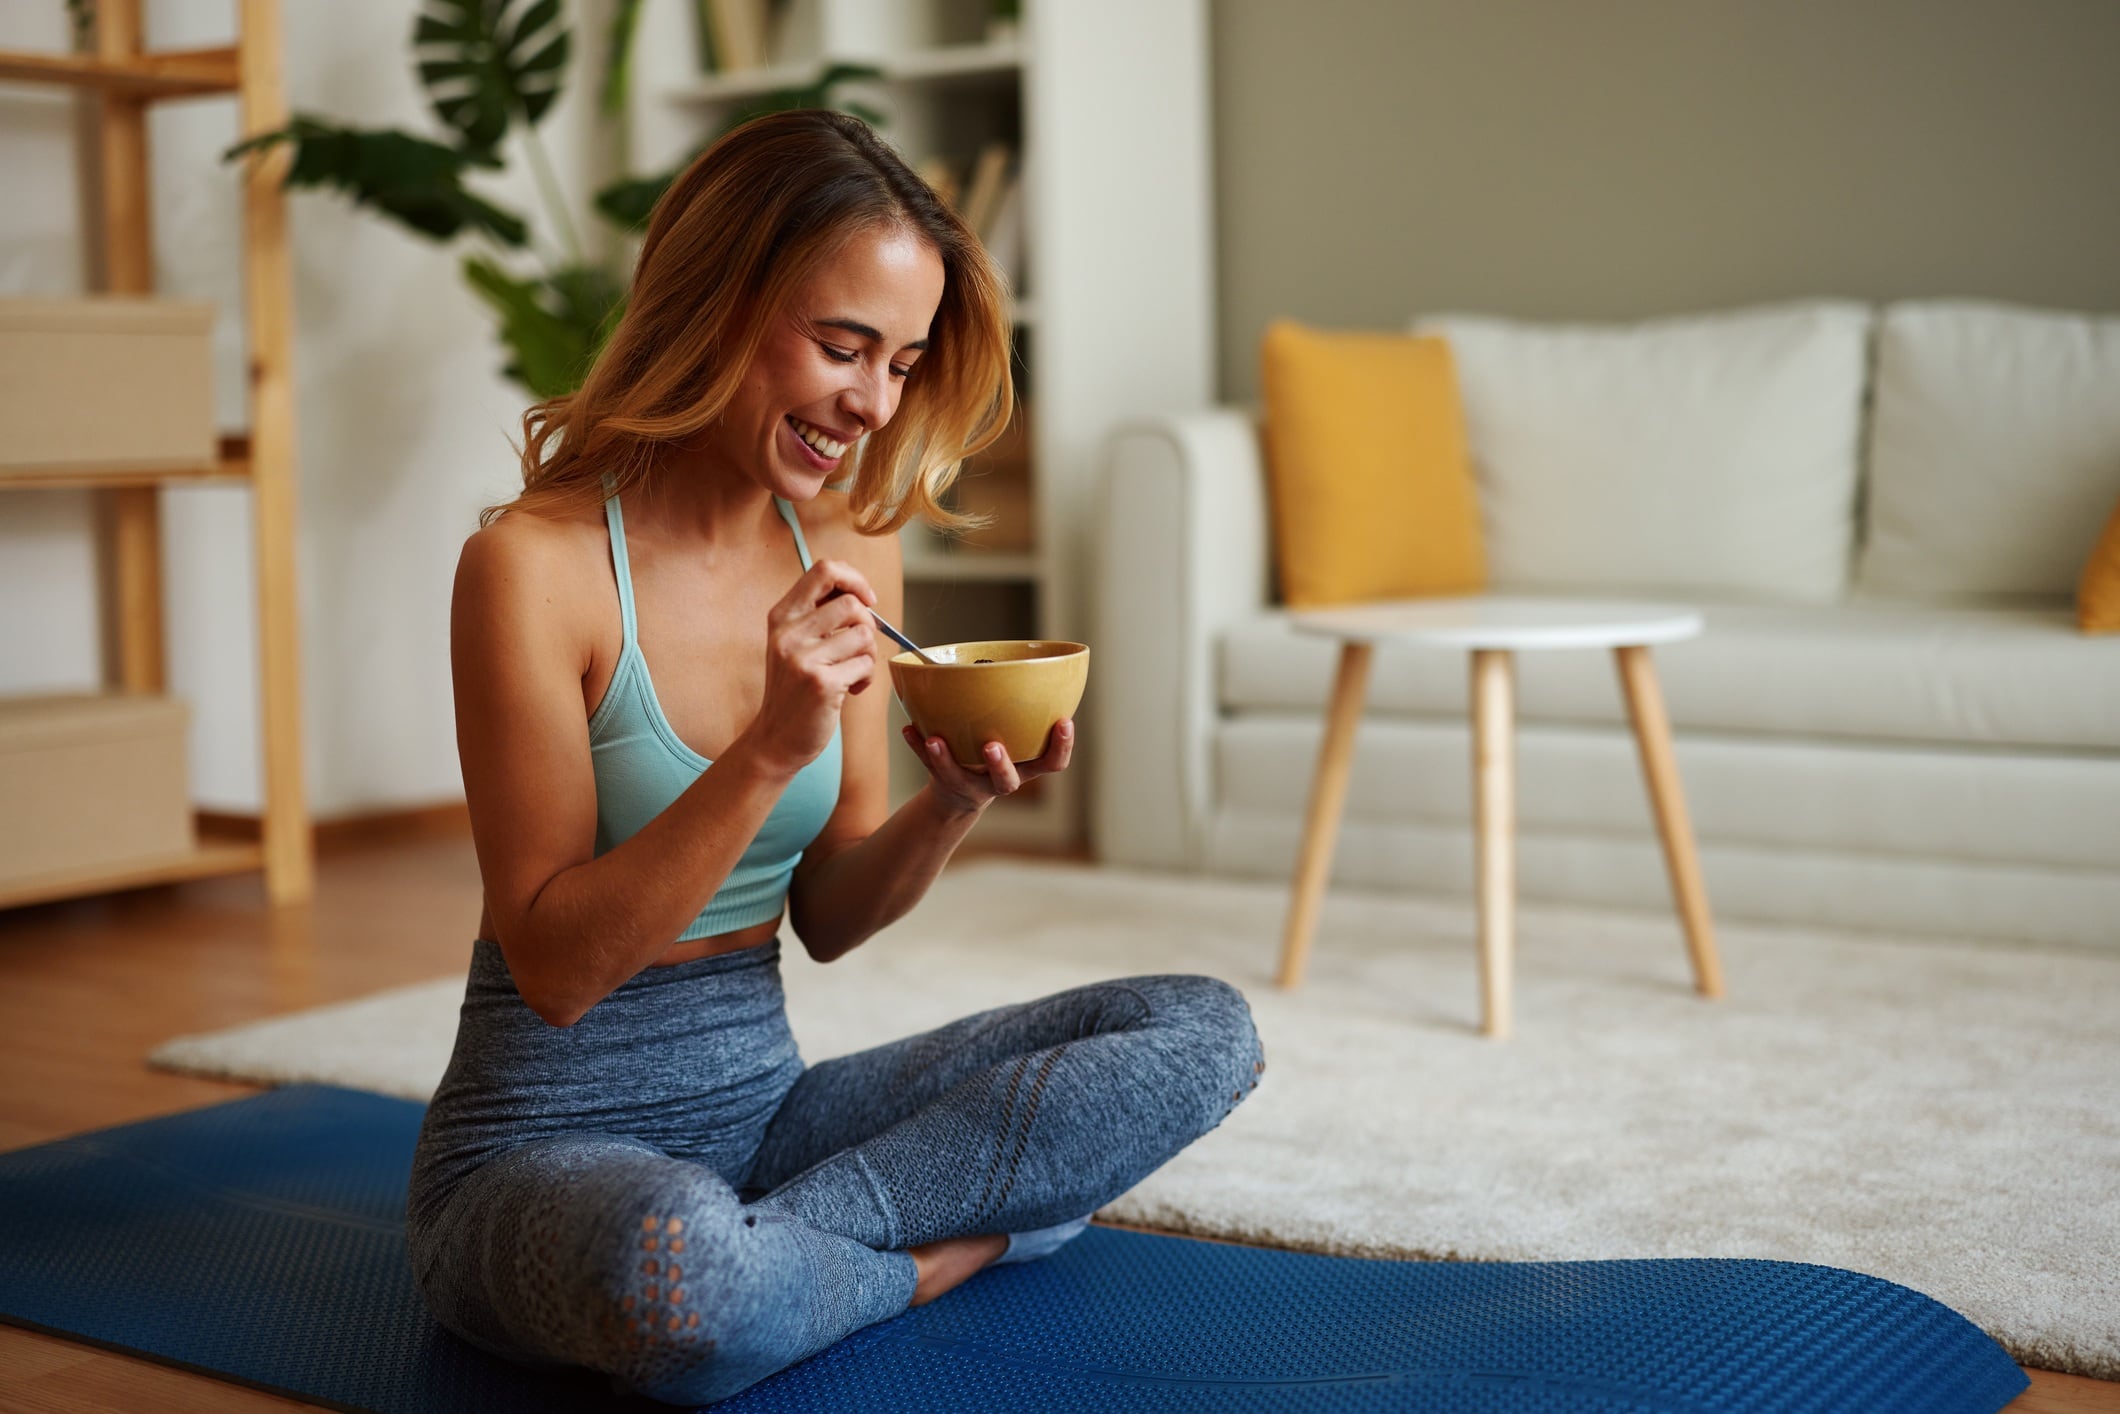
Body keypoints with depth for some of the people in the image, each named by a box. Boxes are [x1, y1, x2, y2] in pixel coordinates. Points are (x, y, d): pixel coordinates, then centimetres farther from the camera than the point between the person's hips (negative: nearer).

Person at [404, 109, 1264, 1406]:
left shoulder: (849, 548, 3)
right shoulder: (534, 567, -16)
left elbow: (826, 917, 7)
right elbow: (555, 968, -17)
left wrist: (951, 806, -13)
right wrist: (769, 753, -27)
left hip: (766, 1106, 6)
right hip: (547, 1141, -6)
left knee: (1205, 1031, -7)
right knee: (686, 1280, -42)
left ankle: (790, 1239, -13)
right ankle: (940, 1250, -10)